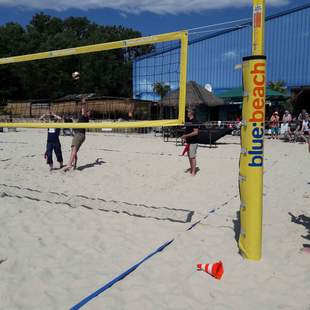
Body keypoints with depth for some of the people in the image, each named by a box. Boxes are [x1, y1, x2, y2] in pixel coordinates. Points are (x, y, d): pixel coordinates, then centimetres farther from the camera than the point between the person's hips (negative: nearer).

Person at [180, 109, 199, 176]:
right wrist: (185, 138, 11)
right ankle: (191, 169, 25)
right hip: (189, 142, 10)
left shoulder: (194, 121, -15)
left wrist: (186, 135, -22)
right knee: (189, 156, 14)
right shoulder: (189, 121, 14)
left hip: (193, 142, -9)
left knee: (192, 157, -6)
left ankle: (193, 172, -2)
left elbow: (196, 132, -22)